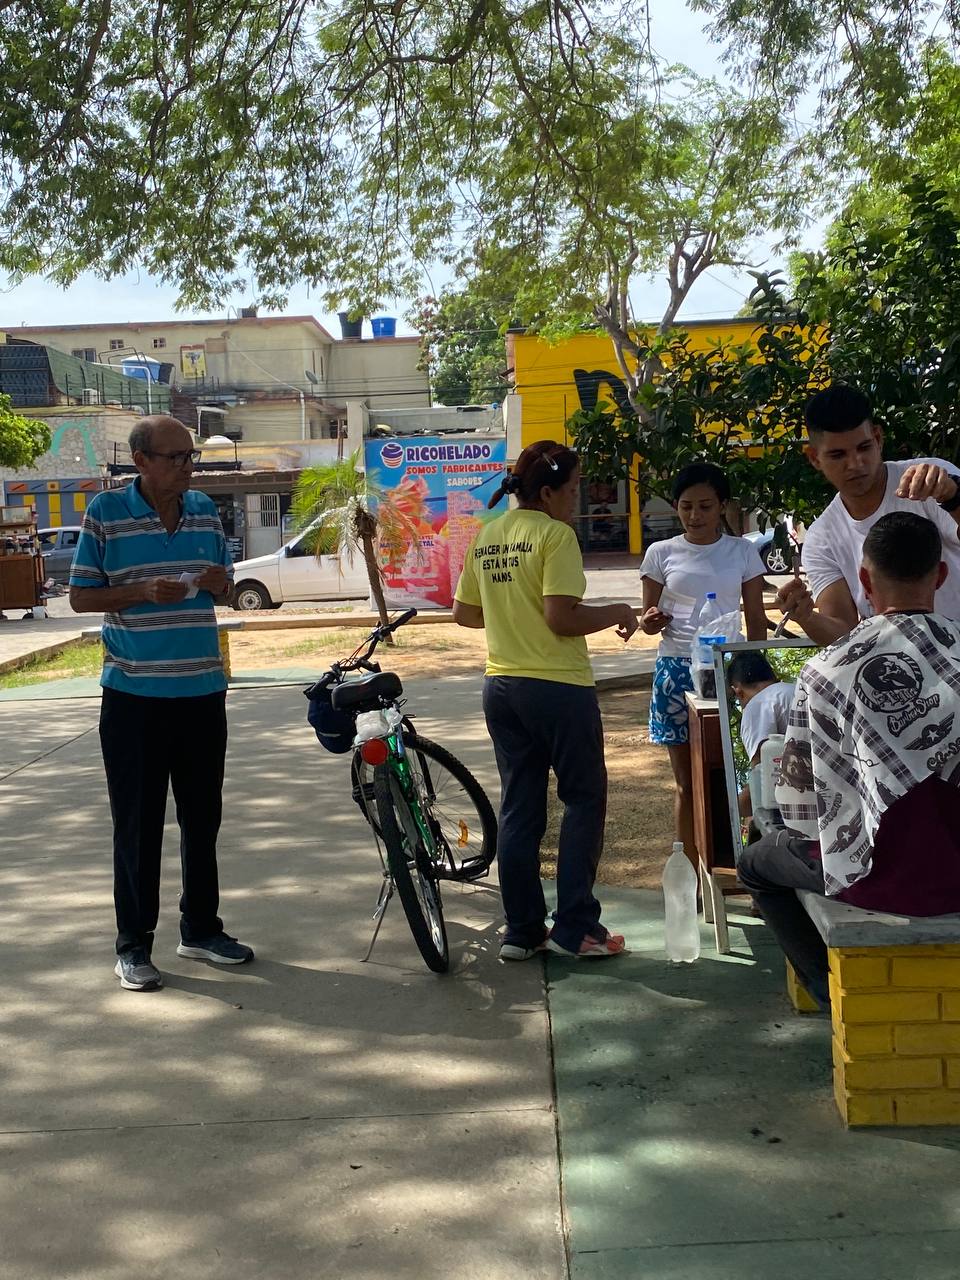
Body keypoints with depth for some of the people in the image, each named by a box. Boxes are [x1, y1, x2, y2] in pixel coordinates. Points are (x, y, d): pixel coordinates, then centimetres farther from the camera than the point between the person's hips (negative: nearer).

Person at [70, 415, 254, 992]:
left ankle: (202, 928, 28)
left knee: (203, 817, 13)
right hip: (134, 696, -4)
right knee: (137, 824, 3)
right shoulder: (106, 513, -6)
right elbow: (81, 597, -4)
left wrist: (220, 583, -8)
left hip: (203, 692, 4)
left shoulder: (205, 510, 7)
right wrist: (143, 592, -20)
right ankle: (133, 944, 15)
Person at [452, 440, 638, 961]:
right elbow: (562, 619, -20)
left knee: (519, 810, 12)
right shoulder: (555, 534, -13)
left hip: (501, 687, 7)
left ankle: (521, 931, 16)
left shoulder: (485, 538, 9)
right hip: (559, 686, -7)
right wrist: (617, 613, -5)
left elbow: (463, 613, 15)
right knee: (584, 801, 7)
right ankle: (574, 928, 7)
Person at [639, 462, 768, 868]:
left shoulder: (743, 551, 5)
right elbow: (648, 618, 10)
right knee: (687, 781, 5)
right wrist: (649, 621, -13)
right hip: (676, 669, 1)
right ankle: (694, 873, 11)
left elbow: (756, 620, 9)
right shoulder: (661, 553, 5)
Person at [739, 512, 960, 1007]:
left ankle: (840, 997, 18)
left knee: (756, 863, 24)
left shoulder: (826, 670, -14)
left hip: (884, 878, -4)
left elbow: (796, 796, -4)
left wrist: (813, 841, 16)